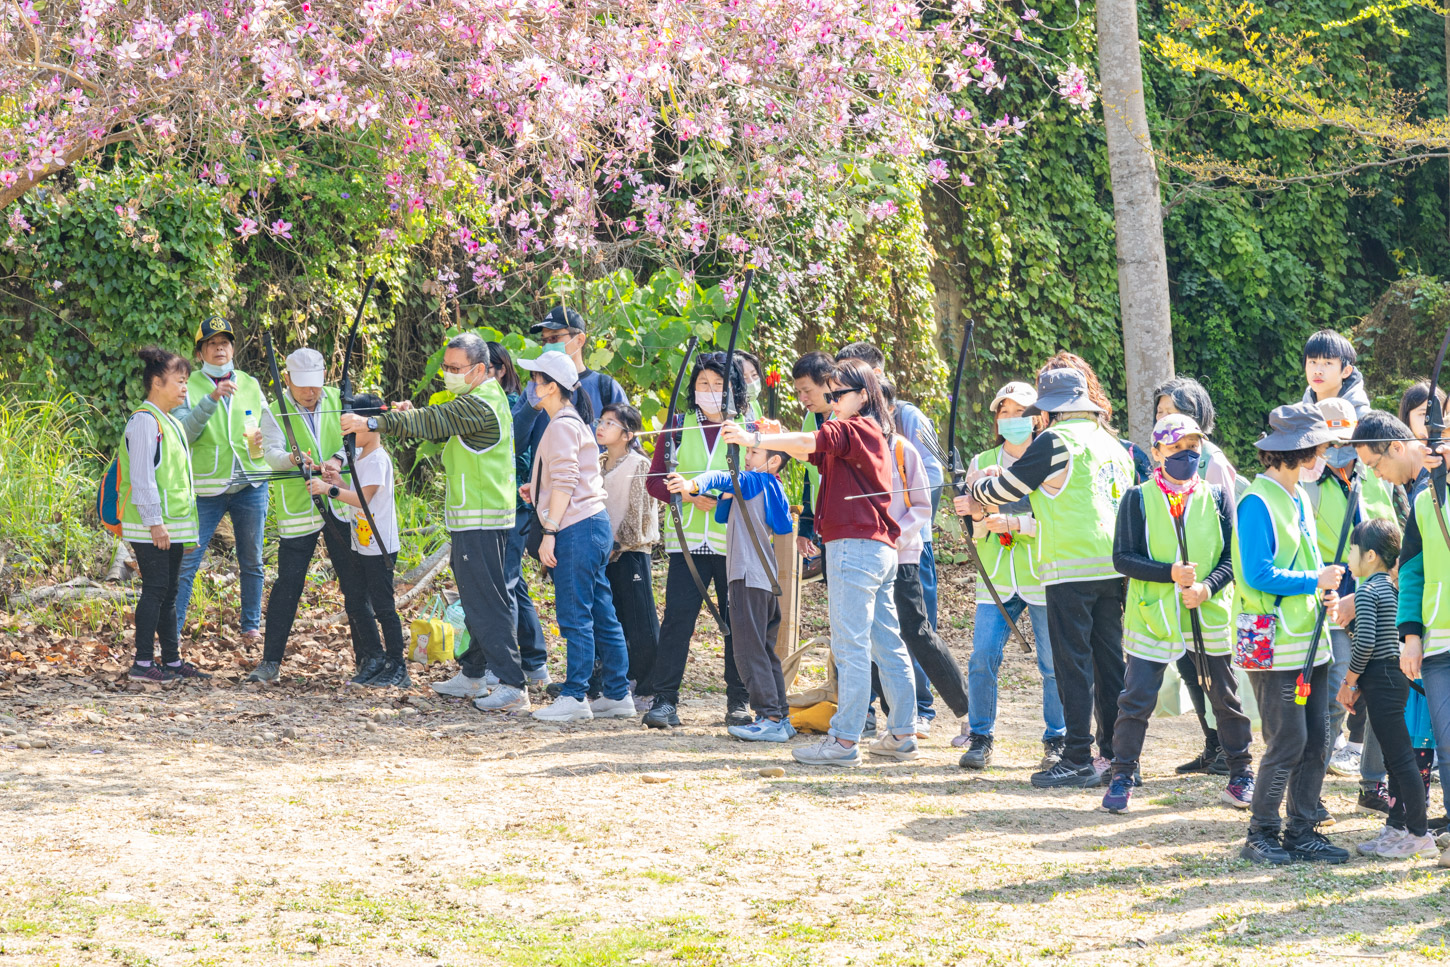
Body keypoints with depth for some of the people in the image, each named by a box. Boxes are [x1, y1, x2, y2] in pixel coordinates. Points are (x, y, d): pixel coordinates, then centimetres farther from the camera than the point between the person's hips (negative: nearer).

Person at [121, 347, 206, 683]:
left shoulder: (171, 422, 18)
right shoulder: (145, 421, -13)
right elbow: (142, 476, -18)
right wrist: (154, 522, -21)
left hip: (171, 526, 10)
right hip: (151, 526, -10)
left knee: (168, 591, 12)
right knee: (156, 588, -9)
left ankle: (172, 660, 17)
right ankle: (142, 663, -6)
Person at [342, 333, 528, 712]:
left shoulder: (480, 405, -17)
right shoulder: (481, 398, 16)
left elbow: (433, 423, -25)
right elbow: (442, 428, 17)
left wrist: (372, 423, -28)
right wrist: (409, 414, -3)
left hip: (480, 522, -11)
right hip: (473, 520, 11)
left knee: (486, 601, -12)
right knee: (476, 598, 18)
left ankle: (512, 686, -15)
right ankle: (471, 677, 28)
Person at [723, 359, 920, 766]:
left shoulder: (856, 428, -8)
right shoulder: (870, 433, 21)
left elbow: (812, 441, -24)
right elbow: (809, 451, 15)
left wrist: (754, 439, -28)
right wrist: (776, 439, -3)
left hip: (855, 546, -10)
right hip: (881, 549, 10)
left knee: (850, 647, -9)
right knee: (887, 644, 11)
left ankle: (844, 740, -10)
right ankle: (902, 734, 14)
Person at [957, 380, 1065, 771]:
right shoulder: (982, 463, 11)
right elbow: (972, 528, 7)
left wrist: (1014, 523, -20)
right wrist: (981, 517, -16)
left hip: (1043, 576, -2)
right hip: (996, 578, 2)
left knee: (1053, 663, -1)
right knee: (982, 659, -7)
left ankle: (1056, 740, 11)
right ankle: (980, 738, 4)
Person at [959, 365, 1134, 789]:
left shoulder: (1057, 441, -8)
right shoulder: (1112, 444, 17)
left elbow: (1006, 490, -2)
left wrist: (977, 489, 21)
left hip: (1072, 568, -7)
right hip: (1113, 566, 7)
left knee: (1073, 662, -5)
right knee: (1109, 660, 10)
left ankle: (1078, 760, -6)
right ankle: (1116, 756, 12)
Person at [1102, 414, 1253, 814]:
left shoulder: (1217, 498, 5)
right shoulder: (1138, 500, 0)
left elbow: (1231, 558, 2)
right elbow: (1123, 558, -5)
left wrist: (1207, 587, -16)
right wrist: (1170, 574, -18)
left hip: (1209, 616, 2)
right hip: (1153, 616, -2)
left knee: (1225, 699, 9)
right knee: (1136, 700, -4)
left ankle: (1241, 776, 21)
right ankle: (1122, 778, 7)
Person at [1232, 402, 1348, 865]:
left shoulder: (1299, 499, 16)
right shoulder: (1258, 503, -13)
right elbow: (1258, 574, -19)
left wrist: (1326, 591, 4)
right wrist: (1316, 580, -13)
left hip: (1308, 641, 9)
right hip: (1273, 644, -9)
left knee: (1314, 740, 7)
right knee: (1287, 742, -8)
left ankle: (1302, 831, 14)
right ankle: (1261, 835, 1)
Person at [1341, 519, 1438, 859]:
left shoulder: (1366, 592, -13)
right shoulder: (1392, 589, 14)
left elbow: (1366, 642, -22)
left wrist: (1350, 681, -10)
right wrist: (1360, 684, 17)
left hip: (1381, 681, -10)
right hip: (1397, 676, 10)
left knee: (1400, 757, -7)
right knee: (1396, 757, 13)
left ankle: (1419, 835, -5)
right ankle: (1396, 826, 19)